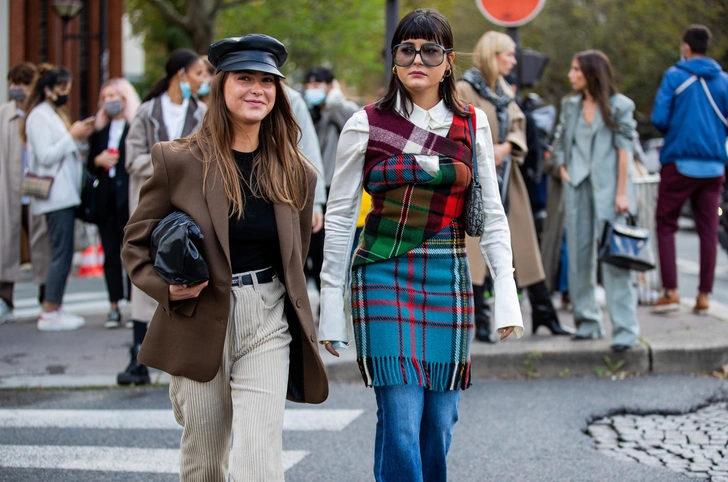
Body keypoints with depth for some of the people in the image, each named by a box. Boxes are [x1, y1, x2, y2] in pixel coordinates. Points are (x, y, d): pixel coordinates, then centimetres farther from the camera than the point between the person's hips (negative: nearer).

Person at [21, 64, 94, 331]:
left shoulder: (56, 114, 21)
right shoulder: (39, 116, -8)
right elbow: (46, 155, -16)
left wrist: (79, 137, 8)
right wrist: (73, 137, -13)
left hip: (65, 194, 10)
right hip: (55, 196, -10)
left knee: (63, 253, 8)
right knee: (61, 253, -10)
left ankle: (54, 309, 11)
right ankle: (49, 314, -7)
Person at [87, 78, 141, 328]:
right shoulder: (99, 128, 16)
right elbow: (90, 164, 16)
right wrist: (98, 161, -2)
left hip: (129, 197, -5)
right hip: (106, 197, 5)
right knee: (110, 253, 5)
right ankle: (114, 307, 9)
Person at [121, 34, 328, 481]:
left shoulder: (295, 172, 5)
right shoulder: (179, 161, -3)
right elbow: (136, 243, 3)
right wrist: (166, 286, -14)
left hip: (268, 325, 1)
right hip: (199, 323, -1)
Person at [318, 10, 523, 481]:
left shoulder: (472, 125, 6)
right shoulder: (366, 125, 0)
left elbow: (492, 215, 9)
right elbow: (339, 216, 4)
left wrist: (507, 295, 1)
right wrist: (331, 303, 2)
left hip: (449, 282, 3)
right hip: (383, 279, -2)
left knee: (440, 421, 6)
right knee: (401, 421, -11)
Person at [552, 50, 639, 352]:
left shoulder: (618, 106, 0)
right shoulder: (570, 106, 14)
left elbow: (624, 150, -4)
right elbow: (559, 144, 22)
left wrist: (622, 192, -10)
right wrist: (563, 170, 4)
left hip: (607, 190, -5)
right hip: (577, 189, 5)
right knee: (579, 256, 6)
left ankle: (625, 328, -10)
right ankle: (587, 321, 16)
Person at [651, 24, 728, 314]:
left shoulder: (674, 76, -4)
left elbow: (659, 118, -10)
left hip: (679, 163, -3)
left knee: (665, 225, 7)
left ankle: (670, 291, -1)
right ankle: (704, 295, 5)